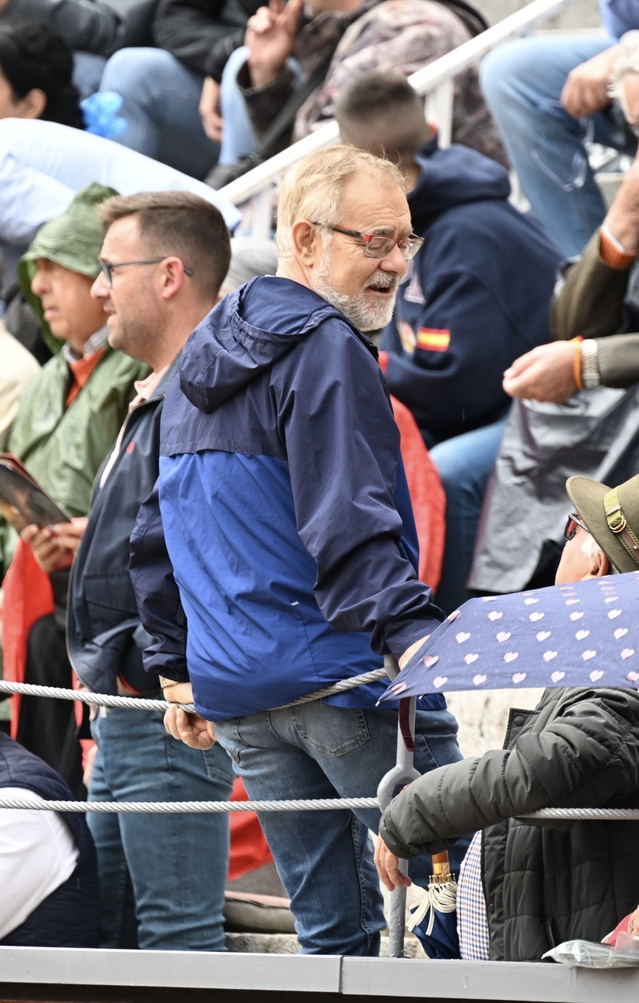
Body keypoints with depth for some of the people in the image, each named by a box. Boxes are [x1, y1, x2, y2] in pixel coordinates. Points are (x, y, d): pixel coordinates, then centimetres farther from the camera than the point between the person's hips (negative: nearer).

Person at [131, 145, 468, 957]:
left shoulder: (200, 358, 19)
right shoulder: (327, 350, -10)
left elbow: (158, 534, 24)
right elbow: (350, 526, -20)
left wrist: (176, 667, 29)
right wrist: (412, 636, -28)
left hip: (231, 690, 9)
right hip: (341, 674, -9)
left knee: (330, 932, 10)